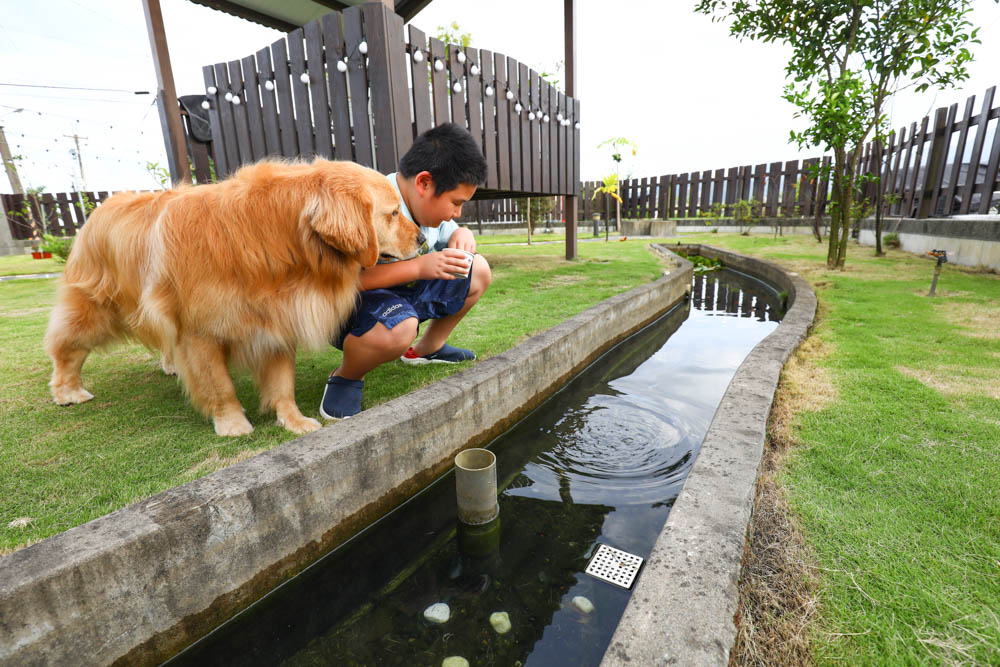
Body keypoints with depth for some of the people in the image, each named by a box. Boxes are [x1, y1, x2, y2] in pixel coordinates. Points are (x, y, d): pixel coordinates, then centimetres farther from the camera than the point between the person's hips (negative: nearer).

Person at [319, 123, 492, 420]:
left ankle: (427, 348, 19)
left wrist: (463, 235, -11)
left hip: (402, 294, 9)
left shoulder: (429, 204, -1)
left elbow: (450, 233, 17)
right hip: (346, 302, -8)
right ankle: (346, 376, -7)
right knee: (399, 327, -43)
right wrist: (418, 267, -37)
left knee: (478, 270, 4)